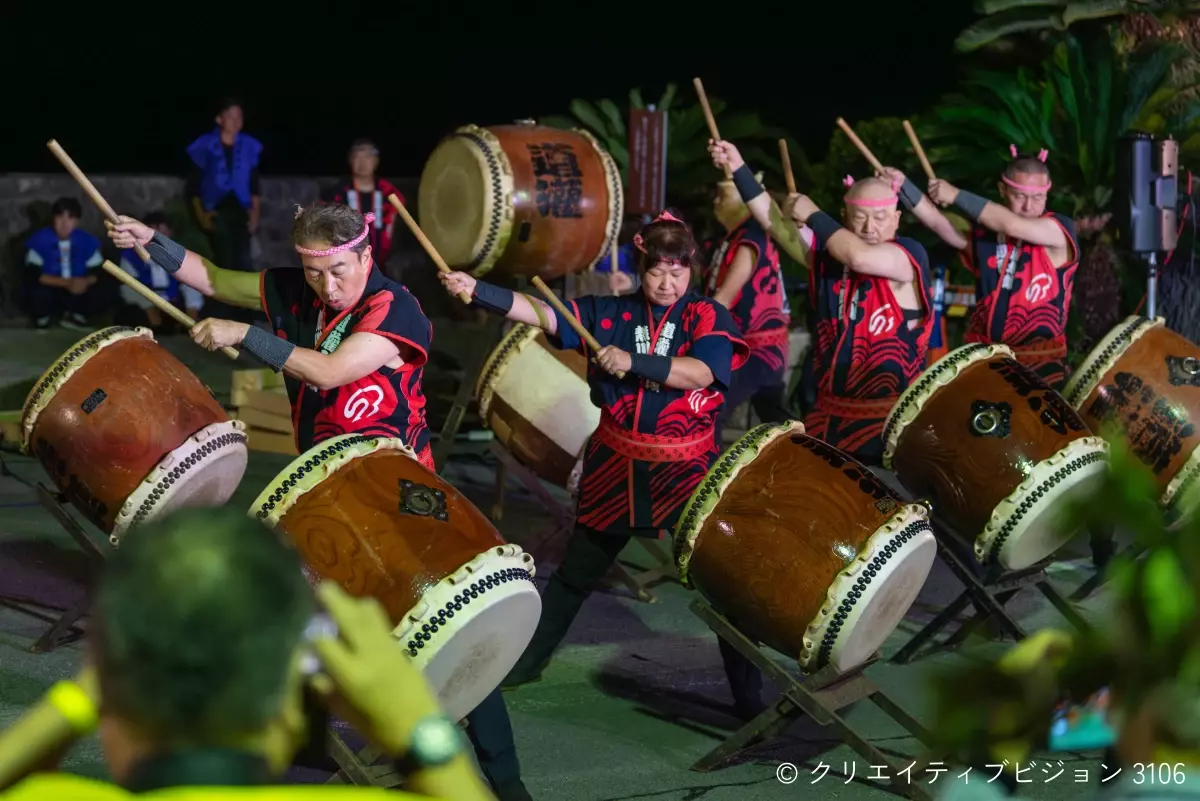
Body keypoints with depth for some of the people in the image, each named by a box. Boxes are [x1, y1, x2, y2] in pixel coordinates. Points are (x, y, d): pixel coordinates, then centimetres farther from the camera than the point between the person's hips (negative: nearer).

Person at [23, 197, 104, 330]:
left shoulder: (86, 240, -9)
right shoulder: (40, 239, -16)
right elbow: (35, 275, -22)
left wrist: (85, 281, -31)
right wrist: (67, 283, -33)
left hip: (77, 292, 2)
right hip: (50, 291, -2)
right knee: (38, 290, -34)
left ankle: (73, 316, 11)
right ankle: (42, 319, 4)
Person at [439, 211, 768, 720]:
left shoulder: (708, 317, -6)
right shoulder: (612, 313, 1)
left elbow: (699, 373, -22)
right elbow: (544, 314, -9)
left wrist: (632, 361, -29)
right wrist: (476, 291, -21)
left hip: (687, 468, -3)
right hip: (616, 464, 3)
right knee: (577, 570, 17)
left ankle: (749, 696, 6)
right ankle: (526, 662, 34)